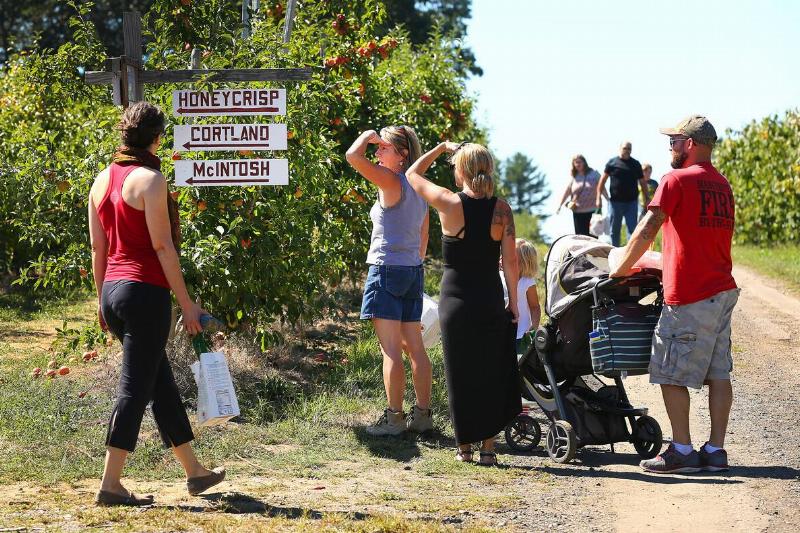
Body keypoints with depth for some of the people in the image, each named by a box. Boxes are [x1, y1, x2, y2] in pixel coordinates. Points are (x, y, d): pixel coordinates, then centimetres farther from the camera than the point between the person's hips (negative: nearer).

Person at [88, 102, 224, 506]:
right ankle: (111, 485, -3)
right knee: (135, 388, -3)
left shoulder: (102, 180, 11)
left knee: (161, 381, 17)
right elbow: (162, 246, -14)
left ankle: (194, 472, 27)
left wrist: (102, 299, 22)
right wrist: (186, 303, -10)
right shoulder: (150, 179, -12)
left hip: (113, 291, 8)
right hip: (145, 291, -8)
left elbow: (98, 247, 14)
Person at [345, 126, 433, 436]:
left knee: (391, 350, -6)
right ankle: (422, 415, 13)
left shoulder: (391, 181, -13)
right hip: (413, 271, 8)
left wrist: (368, 135, -3)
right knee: (414, 347, 10)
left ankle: (394, 418, -6)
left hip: (387, 269, -8)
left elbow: (353, 156, -21)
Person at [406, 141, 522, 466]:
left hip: (455, 299, -1)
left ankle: (465, 447, 14)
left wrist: (442, 147, 17)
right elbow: (510, 261, -6)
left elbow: (413, 174, 6)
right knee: (490, 373, 11)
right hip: (490, 299, 1)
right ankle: (488, 446, 10)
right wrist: (513, 302, 3)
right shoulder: (501, 209, -5)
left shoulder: (449, 203, -10)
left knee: (460, 374, 9)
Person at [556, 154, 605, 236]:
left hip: (593, 211, -1)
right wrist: (559, 205, 10)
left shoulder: (594, 173, 3)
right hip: (578, 212, 1)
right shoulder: (573, 177, 6)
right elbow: (567, 192, 11)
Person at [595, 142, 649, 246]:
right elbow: (602, 180, 3)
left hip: (631, 202, 0)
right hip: (615, 202, 0)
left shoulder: (635, 164, 7)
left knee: (632, 230, -6)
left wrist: (647, 199, 5)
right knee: (615, 231, 8)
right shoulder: (612, 162, 2)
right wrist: (599, 196, -4)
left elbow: (643, 182, 11)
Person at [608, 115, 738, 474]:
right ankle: (715, 451, 10)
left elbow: (646, 232, -16)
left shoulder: (677, 180, -10)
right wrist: (666, 266, 23)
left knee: (671, 375, -1)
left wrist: (618, 272, -6)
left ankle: (682, 451, 0)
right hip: (723, 291, 8)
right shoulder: (722, 185, 14)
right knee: (718, 373, 8)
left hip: (689, 297, -8)